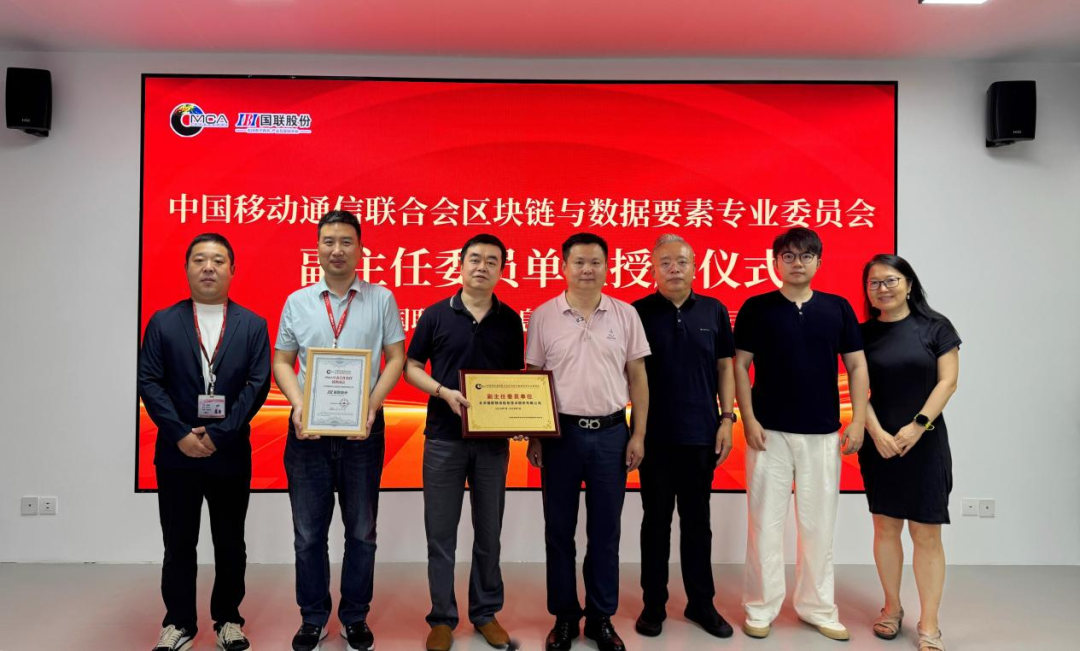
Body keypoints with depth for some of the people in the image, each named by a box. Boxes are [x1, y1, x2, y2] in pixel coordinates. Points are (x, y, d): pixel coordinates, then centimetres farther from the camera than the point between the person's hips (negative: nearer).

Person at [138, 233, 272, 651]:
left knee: (230, 544, 11)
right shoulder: (163, 322, 3)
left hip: (231, 455, 0)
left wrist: (219, 435, -14)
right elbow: (149, 383, -4)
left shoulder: (253, 325, 1)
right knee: (178, 545, 10)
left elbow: (258, 385, -6)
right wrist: (181, 434, -14)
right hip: (176, 455, 0)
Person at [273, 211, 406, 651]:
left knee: (361, 531, 10)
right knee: (308, 532, 10)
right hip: (307, 429, 2)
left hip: (362, 430, -1)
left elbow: (396, 358, 0)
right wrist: (298, 404, -9)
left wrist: (372, 403, -15)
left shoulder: (381, 299, 2)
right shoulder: (297, 301, 7)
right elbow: (282, 361, 8)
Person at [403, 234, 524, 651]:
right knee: (441, 534, 6)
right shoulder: (436, 315, -1)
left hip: (493, 439, 2)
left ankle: (486, 613, 27)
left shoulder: (510, 320, 4)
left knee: (488, 533, 12)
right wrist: (443, 392, -15)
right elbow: (410, 367, 2)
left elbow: (519, 377, 10)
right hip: (443, 437, -1)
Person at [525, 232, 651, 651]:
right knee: (559, 530, 10)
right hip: (560, 433, 0)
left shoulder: (626, 315, 1)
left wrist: (638, 435, 0)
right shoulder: (543, 316, -1)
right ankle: (564, 616, 26)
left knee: (605, 532, 10)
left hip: (610, 432, 1)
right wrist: (533, 437, 0)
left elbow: (637, 378, 4)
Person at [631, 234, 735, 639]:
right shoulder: (638, 313, -3)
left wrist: (726, 419, 0)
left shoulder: (714, 311, 4)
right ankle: (653, 604, 23)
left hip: (701, 434, 2)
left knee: (697, 521, 13)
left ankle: (701, 603, 27)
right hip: (655, 435, -2)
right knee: (656, 522, 10)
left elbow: (724, 367, 8)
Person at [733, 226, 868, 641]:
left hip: (823, 433, 2)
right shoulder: (756, 308, -1)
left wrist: (859, 419, -2)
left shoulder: (838, 308, 5)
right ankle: (760, 607, 17)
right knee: (766, 521, 5)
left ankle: (817, 606, 26)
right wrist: (748, 419, -9)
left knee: (819, 524, 11)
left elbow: (856, 365, 7)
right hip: (769, 431, -2)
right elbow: (740, 365, -2)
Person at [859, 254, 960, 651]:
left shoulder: (935, 327, 0)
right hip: (879, 444, 2)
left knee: (927, 534, -1)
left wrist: (917, 425, -14)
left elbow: (947, 382, -5)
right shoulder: (864, 334, 3)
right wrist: (877, 434, -11)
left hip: (925, 442, -1)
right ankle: (892, 608, 24)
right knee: (885, 528, 8)